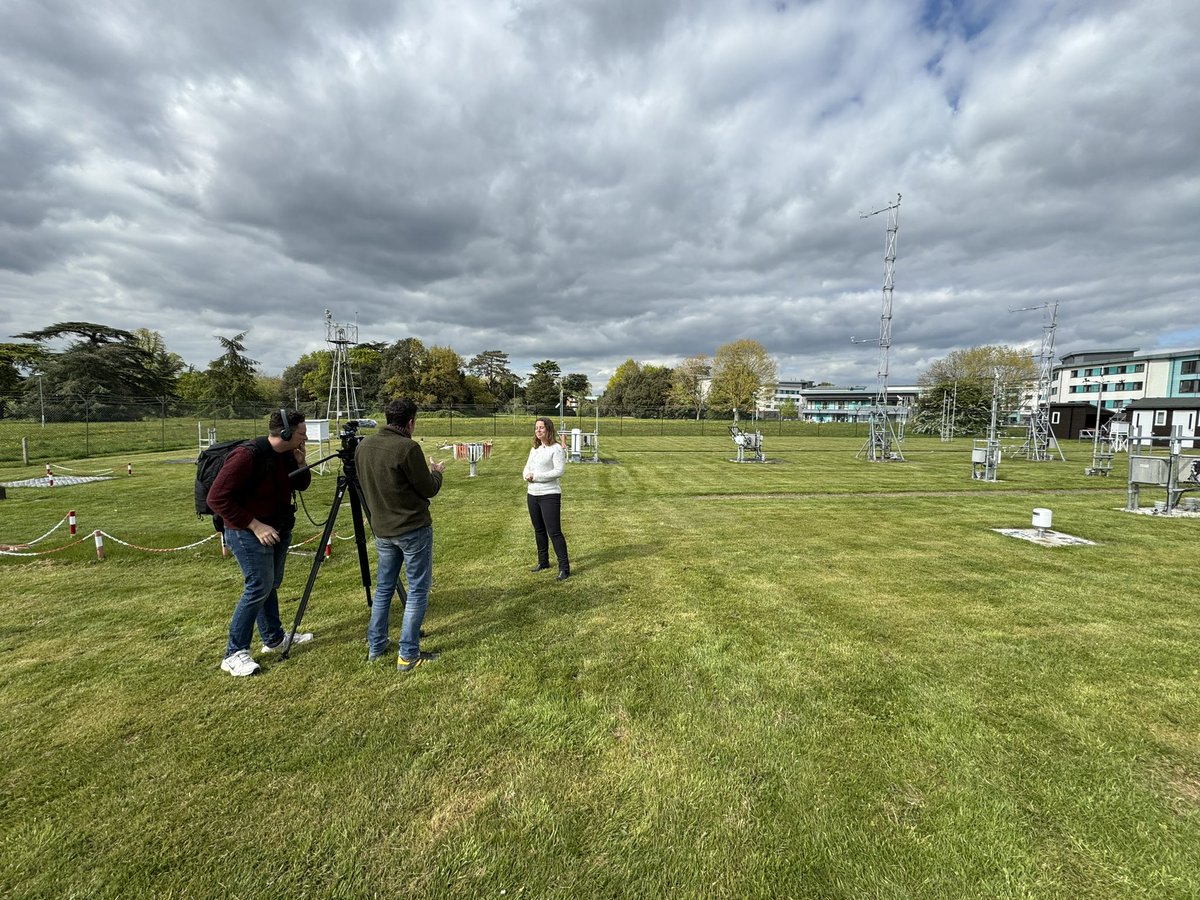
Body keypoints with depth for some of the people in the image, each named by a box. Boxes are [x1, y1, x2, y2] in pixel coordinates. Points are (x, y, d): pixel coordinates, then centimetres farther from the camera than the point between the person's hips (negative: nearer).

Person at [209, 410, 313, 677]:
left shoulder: (286, 455, 0)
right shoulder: (247, 456, -24)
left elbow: (302, 485, 11)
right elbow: (217, 498, -24)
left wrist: (300, 463, -9)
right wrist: (255, 525, -24)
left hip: (278, 530, 8)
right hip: (248, 532, -8)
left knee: (270, 585, 17)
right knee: (259, 587, -9)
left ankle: (274, 638, 30)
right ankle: (234, 654, 4)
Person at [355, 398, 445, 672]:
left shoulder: (363, 446, 3)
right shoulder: (407, 448, -20)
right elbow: (429, 489, -13)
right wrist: (436, 472, 8)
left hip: (381, 529, 7)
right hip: (413, 529, -7)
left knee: (384, 586, 20)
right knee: (418, 590, 4)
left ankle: (375, 647, 30)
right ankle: (408, 655, 9)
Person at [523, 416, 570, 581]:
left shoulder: (556, 448, -10)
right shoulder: (534, 449, 14)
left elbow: (559, 470, -18)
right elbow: (527, 467, 15)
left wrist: (536, 477, -18)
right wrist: (527, 475, -10)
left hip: (549, 495, -8)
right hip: (532, 494, 8)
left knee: (554, 532, -9)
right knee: (539, 530, 17)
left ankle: (564, 568, -3)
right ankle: (543, 562, 31)